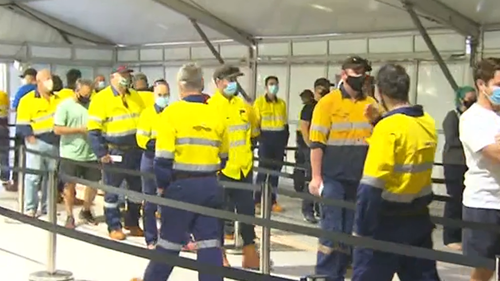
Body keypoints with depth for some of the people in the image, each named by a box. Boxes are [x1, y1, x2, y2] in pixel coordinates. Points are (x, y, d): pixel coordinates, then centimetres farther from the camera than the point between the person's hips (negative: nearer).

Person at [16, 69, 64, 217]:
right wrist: (31, 138, -16)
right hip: (37, 142, -5)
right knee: (33, 176, -5)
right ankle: (30, 208, 3)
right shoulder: (27, 100, -5)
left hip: (54, 143, 5)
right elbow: (23, 123, -8)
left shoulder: (58, 99, 13)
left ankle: (47, 206, 20)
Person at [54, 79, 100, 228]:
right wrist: (80, 129, -16)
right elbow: (57, 129, -12)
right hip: (71, 154, -4)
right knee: (70, 185, 4)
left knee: (94, 183, 9)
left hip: (91, 154, 4)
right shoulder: (65, 105, -7)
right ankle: (70, 216, 17)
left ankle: (86, 211, 31)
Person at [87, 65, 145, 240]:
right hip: (114, 152, -6)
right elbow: (93, 129, -12)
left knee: (137, 189, 13)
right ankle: (114, 227, 13)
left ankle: (132, 224, 26)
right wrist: (101, 153, -17)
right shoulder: (101, 98, -10)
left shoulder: (135, 97, 9)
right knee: (112, 190, 3)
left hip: (135, 151, 6)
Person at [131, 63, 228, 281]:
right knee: (209, 242, 6)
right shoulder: (216, 115, 4)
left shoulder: (172, 112, -10)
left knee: (169, 240, 10)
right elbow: (223, 158, 13)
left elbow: (163, 158, -12)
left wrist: (162, 185, 1)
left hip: (181, 186, -3)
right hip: (210, 186, 3)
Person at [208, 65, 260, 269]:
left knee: (247, 211, 11)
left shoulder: (243, 106, 7)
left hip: (243, 168, 6)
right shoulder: (210, 107, -12)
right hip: (221, 169, -6)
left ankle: (250, 253, 22)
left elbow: (253, 132, 21)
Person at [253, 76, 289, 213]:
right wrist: (259, 139, -12)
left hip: (279, 140, 5)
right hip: (266, 139, -4)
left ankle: (272, 201, 14)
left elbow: (285, 125, 15)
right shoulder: (259, 102, -1)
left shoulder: (282, 103, 12)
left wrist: (285, 141, 9)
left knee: (276, 171, 7)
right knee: (263, 170, -5)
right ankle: (257, 201, -2)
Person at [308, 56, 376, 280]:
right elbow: (316, 143, -6)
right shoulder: (328, 102, -4)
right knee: (331, 230, -3)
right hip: (333, 178, -4)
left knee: (350, 231, 9)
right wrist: (316, 177, -10)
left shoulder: (371, 105, 8)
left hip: (360, 179, 4)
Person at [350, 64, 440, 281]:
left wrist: (361, 229, -15)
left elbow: (372, 185, -22)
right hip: (419, 218, 7)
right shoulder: (427, 123, 3)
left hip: (388, 222, -7)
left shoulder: (388, 127, -19)